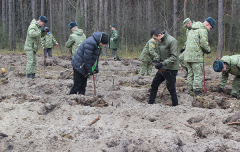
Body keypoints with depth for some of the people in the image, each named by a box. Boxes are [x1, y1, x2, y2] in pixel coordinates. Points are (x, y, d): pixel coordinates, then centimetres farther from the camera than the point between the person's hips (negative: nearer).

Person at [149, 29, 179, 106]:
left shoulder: (172, 41, -19)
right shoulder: (161, 41, 7)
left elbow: (174, 57, -23)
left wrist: (163, 63, -28)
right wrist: (157, 60, -1)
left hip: (171, 69, -9)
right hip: (163, 68, 9)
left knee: (171, 88, -2)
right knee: (154, 84, 11)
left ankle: (175, 106, 11)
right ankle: (150, 103, 21)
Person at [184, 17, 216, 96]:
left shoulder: (192, 30, 21)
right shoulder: (203, 31, -8)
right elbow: (204, 44, -16)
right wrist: (208, 50, 4)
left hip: (187, 56, 8)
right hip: (196, 57, -8)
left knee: (190, 74, 14)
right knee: (198, 75, -3)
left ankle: (190, 90, 18)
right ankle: (197, 92, -5)